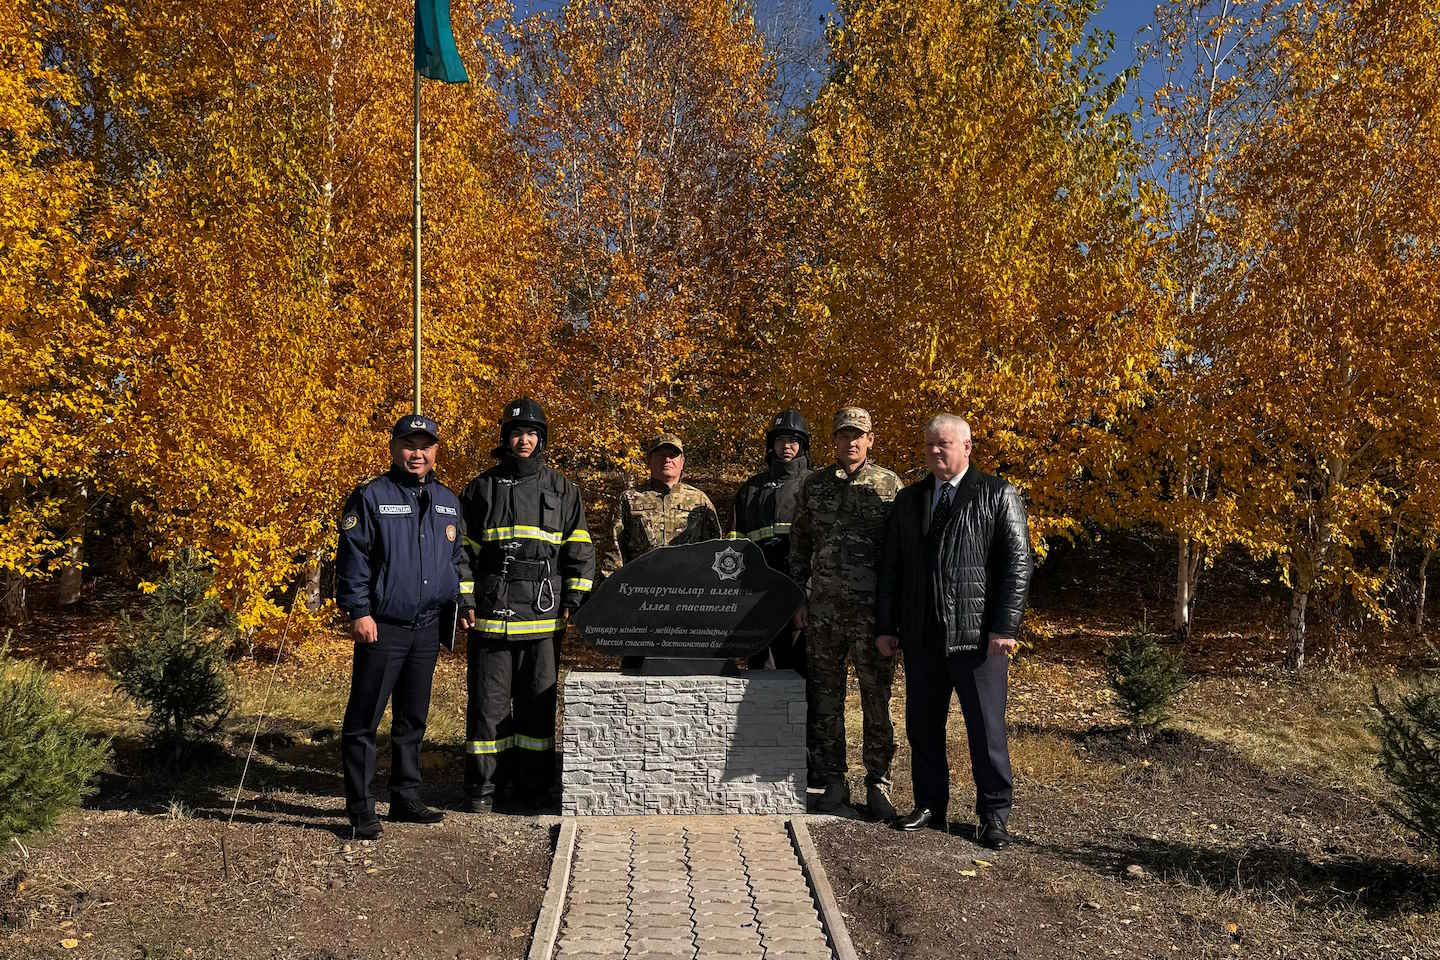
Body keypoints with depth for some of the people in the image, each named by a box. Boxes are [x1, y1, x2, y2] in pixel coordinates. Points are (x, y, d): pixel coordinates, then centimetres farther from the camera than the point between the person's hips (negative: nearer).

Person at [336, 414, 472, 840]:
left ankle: (405, 797, 25)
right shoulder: (371, 496, -4)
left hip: (428, 628, 6)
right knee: (364, 720, -2)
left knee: (413, 717, 14)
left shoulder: (447, 501, 13)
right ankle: (361, 808, 6)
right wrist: (358, 612, -13)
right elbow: (352, 557, -8)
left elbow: (457, 560, 22)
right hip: (382, 627, -5)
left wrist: (462, 602, 14)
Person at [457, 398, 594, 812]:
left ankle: (533, 784, 18)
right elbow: (461, 548, 8)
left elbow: (580, 550, 9)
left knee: (538, 701, 7)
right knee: (488, 701, 2)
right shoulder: (481, 488, 8)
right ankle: (481, 787, 13)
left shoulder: (562, 490, 9)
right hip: (490, 615, -1)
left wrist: (573, 602, 1)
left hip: (543, 616, 1)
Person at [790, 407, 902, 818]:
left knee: (877, 699, 3)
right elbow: (799, 545, 13)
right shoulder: (814, 485, 9)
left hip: (873, 608, -2)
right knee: (825, 698, 7)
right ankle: (833, 781, 19)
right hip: (824, 609, 3)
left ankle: (878, 784, 14)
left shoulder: (889, 485, 2)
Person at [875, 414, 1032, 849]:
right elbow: (890, 566, 14)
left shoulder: (999, 496, 0)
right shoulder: (908, 499, 13)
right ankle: (930, 805, 26)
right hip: (922, 637, 4)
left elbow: (1018, 564, -5)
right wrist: (884, 626, 8)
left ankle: (994, 814, 17)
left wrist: (1005, 627, -12)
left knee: (986, 730, 3)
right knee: (922, 727, 11)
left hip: (978, 637, -4)